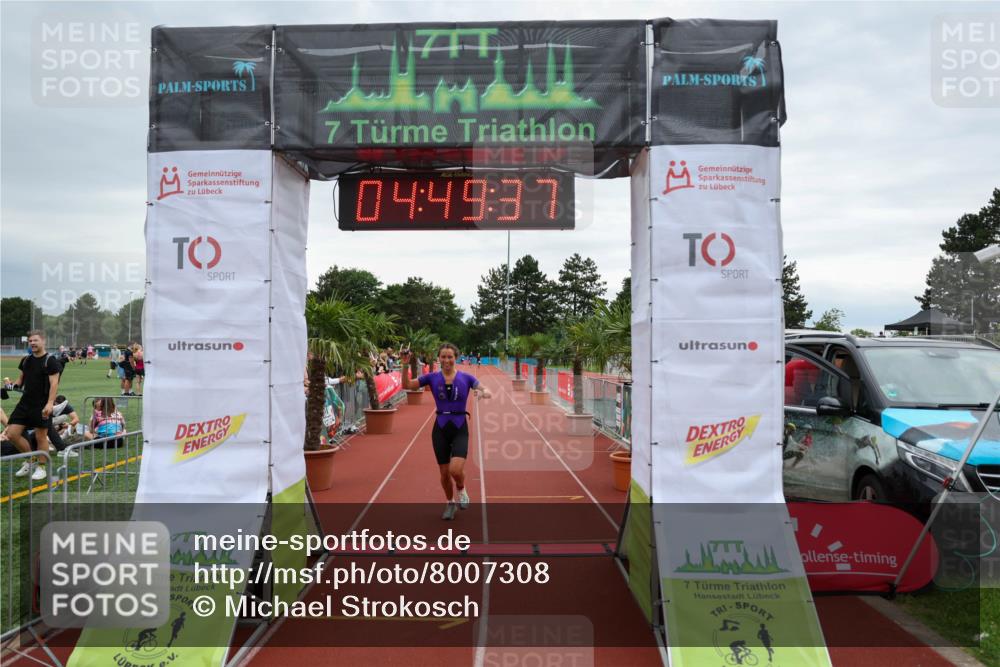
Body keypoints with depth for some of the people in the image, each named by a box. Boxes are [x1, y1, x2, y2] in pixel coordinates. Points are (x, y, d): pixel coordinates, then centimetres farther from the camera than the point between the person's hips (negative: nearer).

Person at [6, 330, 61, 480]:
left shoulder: (50, 361, -10)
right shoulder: (26, 360, 10)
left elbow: (54, 384, -16)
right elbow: (21, 379, 22)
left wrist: (50, 403, -25)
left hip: (42, 406, -7)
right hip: (25, 403, 7)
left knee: (41, 436, 1)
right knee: (12, 433, 4)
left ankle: (40, 468, 17)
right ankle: (30, 462, 22)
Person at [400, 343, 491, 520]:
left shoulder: (466, 378, -2)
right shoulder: (432, 377, 0)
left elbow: (488, 392, -5)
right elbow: (407, 385, -2)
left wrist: (482, 393, -28)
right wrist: (405, 366, -16)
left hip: (460, 429, -2)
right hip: (441, 429, 2)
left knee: (456, 469, -18)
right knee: (444, 472, 8)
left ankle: (461, 491, 16)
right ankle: (450, 503, 34)